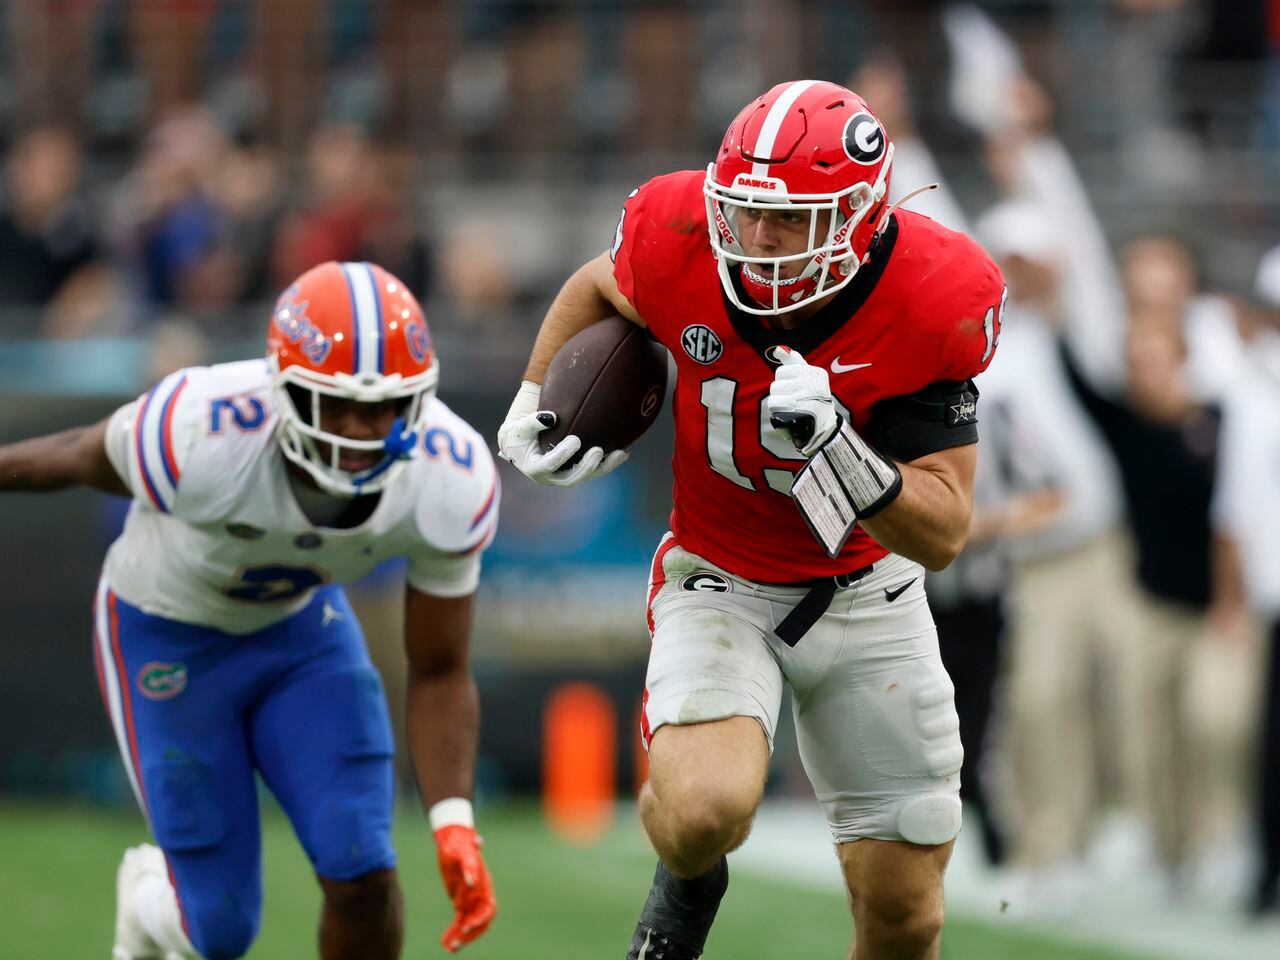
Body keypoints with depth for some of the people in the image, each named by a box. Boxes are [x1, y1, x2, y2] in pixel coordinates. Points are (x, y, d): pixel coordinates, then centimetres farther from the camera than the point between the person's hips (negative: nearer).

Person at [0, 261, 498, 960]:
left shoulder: (450, 480, -27)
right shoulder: (199, 437, -38)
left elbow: (439, 674, -16)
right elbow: (87, 456, -14)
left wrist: (453, 823, -29)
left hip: (302, 623, 3)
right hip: (166, 635, -3)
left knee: (362, 878, -12)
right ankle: (151, 897, 36)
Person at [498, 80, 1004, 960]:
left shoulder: (929, 303, -24)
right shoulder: (683, 251, -21)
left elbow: (943, 535, -22)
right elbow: (598, 290, 7)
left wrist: (831, 444, -36)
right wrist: (534, 409, 5)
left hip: (866, 590, 1)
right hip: (721, 583, -1)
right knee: (705, 813, -30)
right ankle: (688, 879, 8)